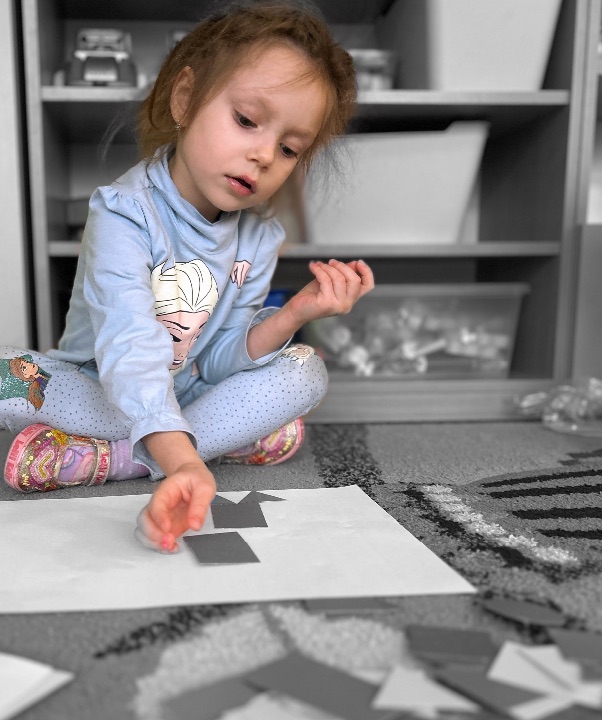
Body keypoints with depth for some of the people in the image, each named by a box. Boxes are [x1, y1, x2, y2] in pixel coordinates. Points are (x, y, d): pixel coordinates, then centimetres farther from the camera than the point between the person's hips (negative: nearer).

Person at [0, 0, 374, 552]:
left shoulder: (260, 236, -5)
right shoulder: (126, 214, -23)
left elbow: (216, 364, -7)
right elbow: (131, 351, -39)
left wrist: (292, 316, -24)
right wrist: (181, 459, -54)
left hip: (189, 397, 4)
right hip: (103, 393, -4)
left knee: (305, 371, -17)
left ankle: (112, 459, -26)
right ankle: (225, 440, -23)